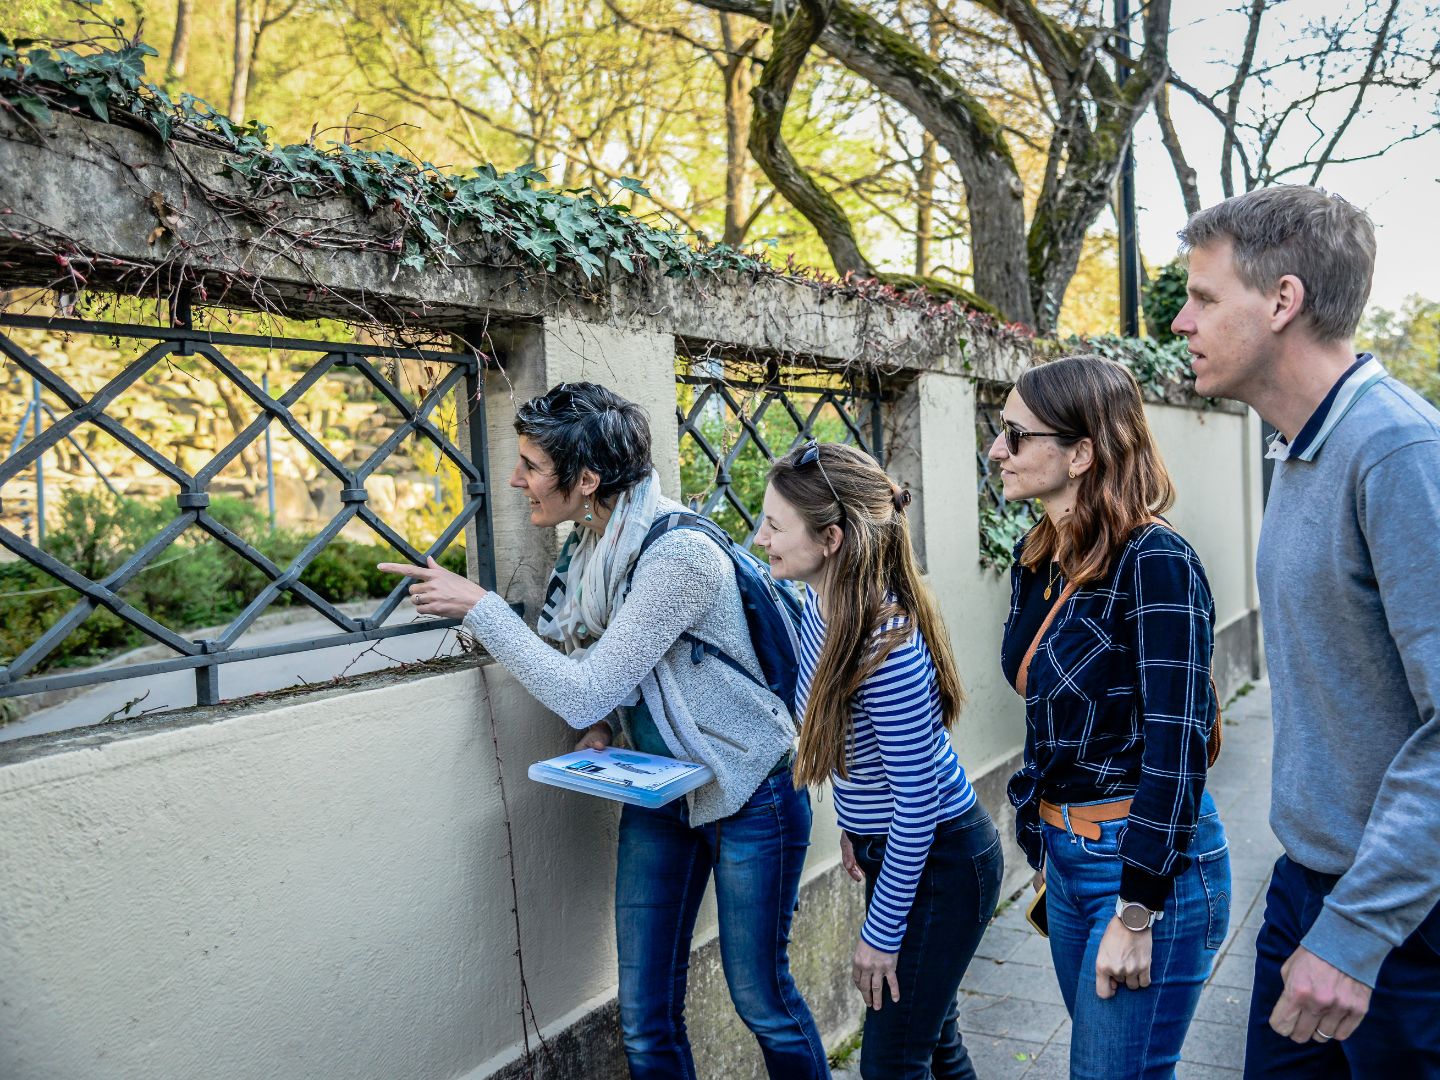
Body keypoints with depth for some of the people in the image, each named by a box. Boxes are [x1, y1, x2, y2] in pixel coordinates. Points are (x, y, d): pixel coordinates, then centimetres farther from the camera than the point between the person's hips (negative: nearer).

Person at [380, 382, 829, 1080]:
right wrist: (597, 727, -6)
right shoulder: (584, 549, -1)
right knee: (644, 1019, 10)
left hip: (751, 794, -7)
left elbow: (585, 693, -27)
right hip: (657, 795, 7)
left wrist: (478, 606, -22)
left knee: (760, 997, 10)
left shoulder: (681, 555, -26)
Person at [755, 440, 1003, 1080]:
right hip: (889, 848, 8)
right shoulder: (823, 602, -7)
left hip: (942, 860, -8)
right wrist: (852, 825, 13)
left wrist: (881, 933, -16)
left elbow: (916, 802, -26)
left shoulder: (889, 648, -32)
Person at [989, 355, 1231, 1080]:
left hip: (1152, 863, -8)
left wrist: (1136, 916, -19)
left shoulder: (1155, 563, -20)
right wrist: (1042, 842, 15)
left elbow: (1176, 748, -22)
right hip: (1067, 856, 8)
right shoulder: (1036, 561, 3)